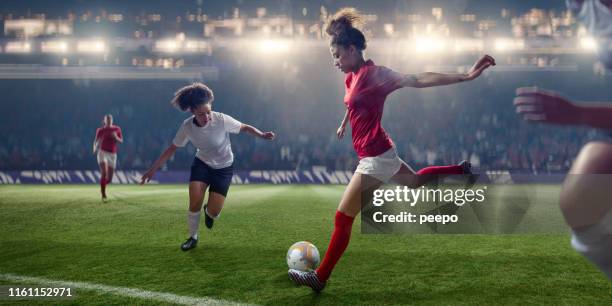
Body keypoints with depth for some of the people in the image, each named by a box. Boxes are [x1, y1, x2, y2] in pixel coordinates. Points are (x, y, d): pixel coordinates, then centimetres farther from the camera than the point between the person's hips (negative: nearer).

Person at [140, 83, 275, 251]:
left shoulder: (222, 120, -27)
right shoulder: (187, 126, -18)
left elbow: (245, 127, -13)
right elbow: (171, 149, -6)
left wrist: (261, 135, -32)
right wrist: (152, 169, -3)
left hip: (224, 168, -2)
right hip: (202, 164, 2)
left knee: (213, 212, -8)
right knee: (194, 202, -15)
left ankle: (209, 212, 33)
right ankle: (193, 237, 12)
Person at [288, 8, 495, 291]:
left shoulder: (373, 73, -20)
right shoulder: (352, 77, 5)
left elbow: (417, 80, -27)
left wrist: (466, 76, -34)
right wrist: (343, 124, 43)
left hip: (375, 158, -10)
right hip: (379, 153, 10)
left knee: (342, 219, -5)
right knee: (416, 181, 35)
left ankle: (320, 277, 4)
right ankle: (461, 169, 49)